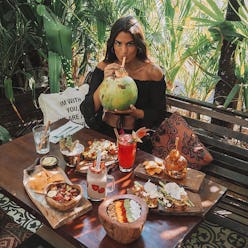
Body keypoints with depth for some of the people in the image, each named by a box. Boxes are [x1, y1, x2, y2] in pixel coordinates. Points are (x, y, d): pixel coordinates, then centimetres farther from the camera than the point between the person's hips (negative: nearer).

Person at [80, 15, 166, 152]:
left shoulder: (153, 72, -6)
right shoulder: (103, 68, -1)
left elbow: (159, 114, 1)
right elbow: (86, 111, -7)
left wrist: (136, 113, -18)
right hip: (104, 134, 2)